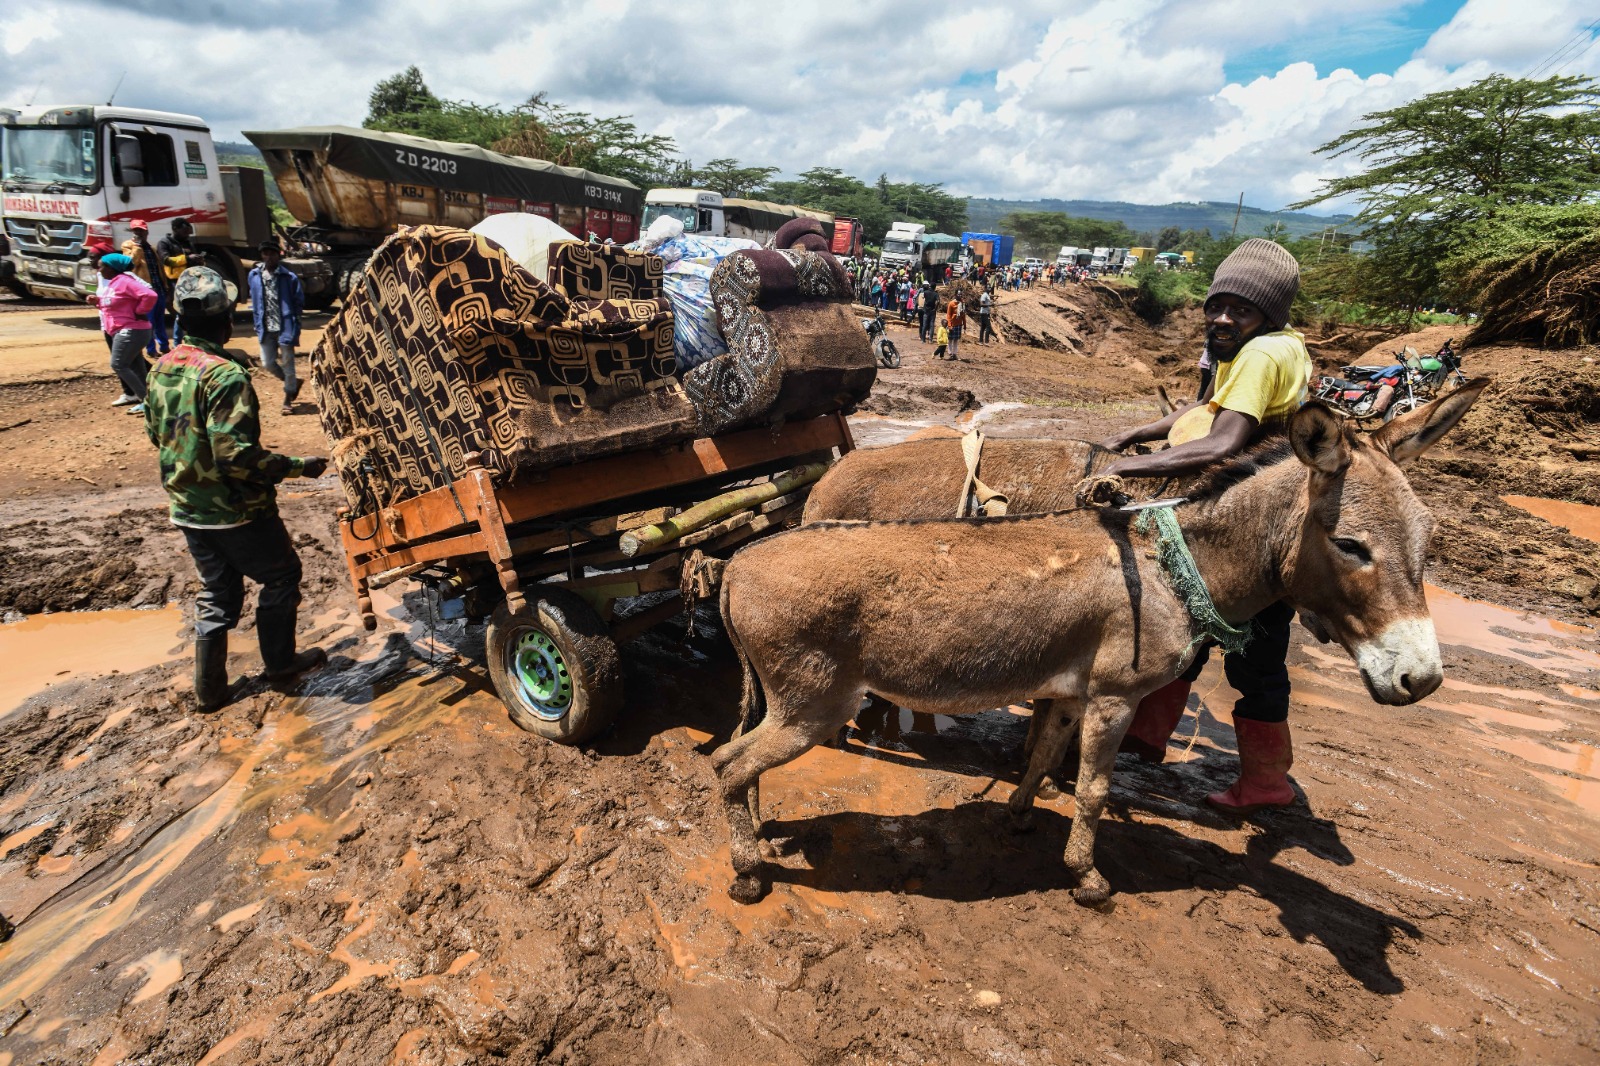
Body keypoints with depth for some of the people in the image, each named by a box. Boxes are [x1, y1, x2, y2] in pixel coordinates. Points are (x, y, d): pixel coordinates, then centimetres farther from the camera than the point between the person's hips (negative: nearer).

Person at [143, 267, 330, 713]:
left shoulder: (163, 367, 3)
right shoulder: (226, 375, -23)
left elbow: (157, 433, 15)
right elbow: (238, 455, -27)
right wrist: (298, 466, -18)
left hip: (188, 507, 8)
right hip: (235, 510, -8)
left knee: (217, 592, 18)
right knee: (281, 575, 13)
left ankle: (209, 688, 25)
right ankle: (279, 662, 25)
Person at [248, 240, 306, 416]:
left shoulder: (289, 277, -7)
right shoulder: (254, 275, 5)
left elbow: (299, 302, 0)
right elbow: (254, 301, 16)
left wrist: (292, 322, -5)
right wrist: (258, 321, 11)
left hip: (285, 328, -4)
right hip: (265, 328, 4)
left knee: (287, 364, 3)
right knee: (268, 363, 7)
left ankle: (288, 400, 16)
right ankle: (292, 383, 32)